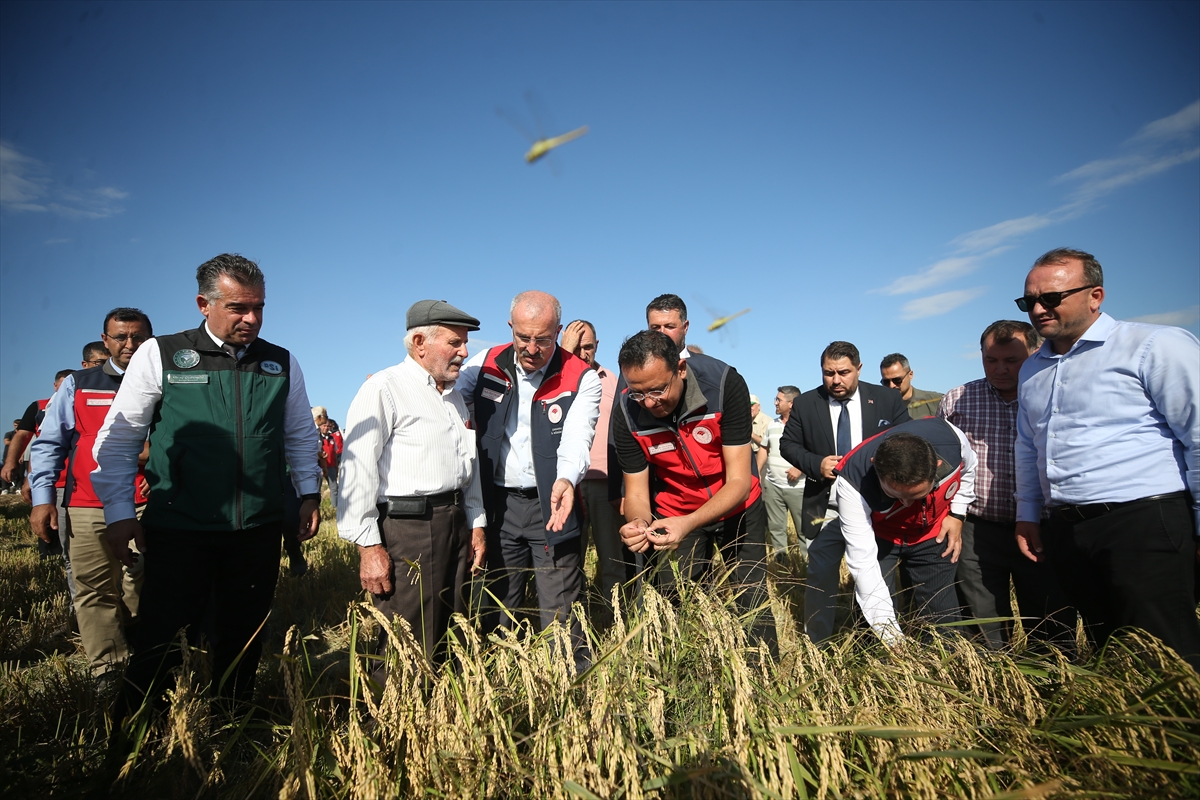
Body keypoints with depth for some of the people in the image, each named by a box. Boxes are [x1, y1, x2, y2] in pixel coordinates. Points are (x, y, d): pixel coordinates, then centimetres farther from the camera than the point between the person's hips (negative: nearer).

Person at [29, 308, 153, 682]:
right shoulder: (76, 384, 13)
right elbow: (48, 444, 10)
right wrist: (42, 498, 2)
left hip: (148, 507, -1)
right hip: (87, 509, 2)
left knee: (142, 592, 0)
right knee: (94, 591, 3)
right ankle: (107, 673, 12)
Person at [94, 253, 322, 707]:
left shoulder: (282, 363, 6)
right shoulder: (160, 355, -3)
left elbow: (301, 436, 15)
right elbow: (118, 439, 2)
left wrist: (309, 493, 10)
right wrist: (118, 512, -1)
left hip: (258, 531, 3)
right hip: (178, 530, -2)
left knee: (243, 640, 15)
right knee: (162, 641, 5)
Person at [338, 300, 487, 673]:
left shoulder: (454, 396, 18)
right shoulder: (384, 389, -8)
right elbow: (358, 470, -13)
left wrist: (476, 524, 17)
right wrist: (369, 546, -15)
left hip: (456, 524, 8)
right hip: (406, 527, -7)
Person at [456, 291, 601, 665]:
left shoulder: (582, 378, -8)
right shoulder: (485, 364, 1)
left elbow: (576, 438, -21)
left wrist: (565, 481, -40)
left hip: (553, 507, -3)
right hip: (498, 505, 3)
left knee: (561, 614, 3)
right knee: (496, 613, 16)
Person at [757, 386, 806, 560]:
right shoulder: (772, 424, 12)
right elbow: (764, 448, 19)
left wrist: (800, 468, -21)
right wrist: (757, 473, 14)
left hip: (798, 486, -6)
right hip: (772, 485, 6)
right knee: (775, 526, 12)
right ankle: (779, 557, 22)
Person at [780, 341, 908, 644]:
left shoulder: (888, 400, -2)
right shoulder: (805, 404, -2)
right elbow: (788, 444, 4)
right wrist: (816, 464, -14)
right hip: (825, 512, 0)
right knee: (820, 581, 4)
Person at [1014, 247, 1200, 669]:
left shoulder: (1156, 347, -6)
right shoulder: (1032, 370, 14)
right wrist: (1027, 515, 19)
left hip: (1144, 524, -6)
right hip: (1064, 531, 6)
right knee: (1107, 648, 15)